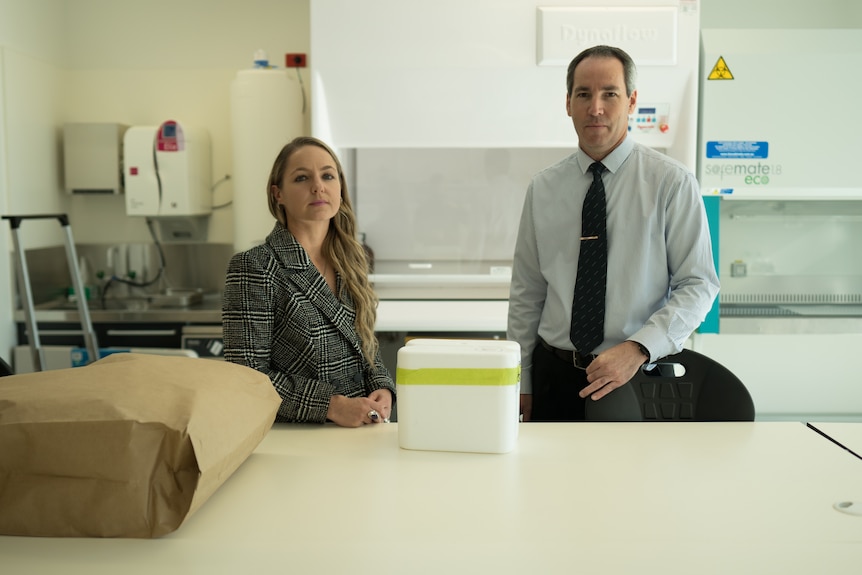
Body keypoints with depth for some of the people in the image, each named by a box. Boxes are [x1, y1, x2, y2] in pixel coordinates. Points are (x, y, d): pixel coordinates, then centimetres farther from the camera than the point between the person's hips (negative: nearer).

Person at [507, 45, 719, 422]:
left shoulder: (671, 182, -6)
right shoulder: (543, 188, 3)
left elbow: (699, 285, -8)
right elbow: (526, 294, 5)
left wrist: (638, 349, -21)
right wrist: (521, 384, 5)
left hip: (638, 376, -2)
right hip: (554, 375, 3)